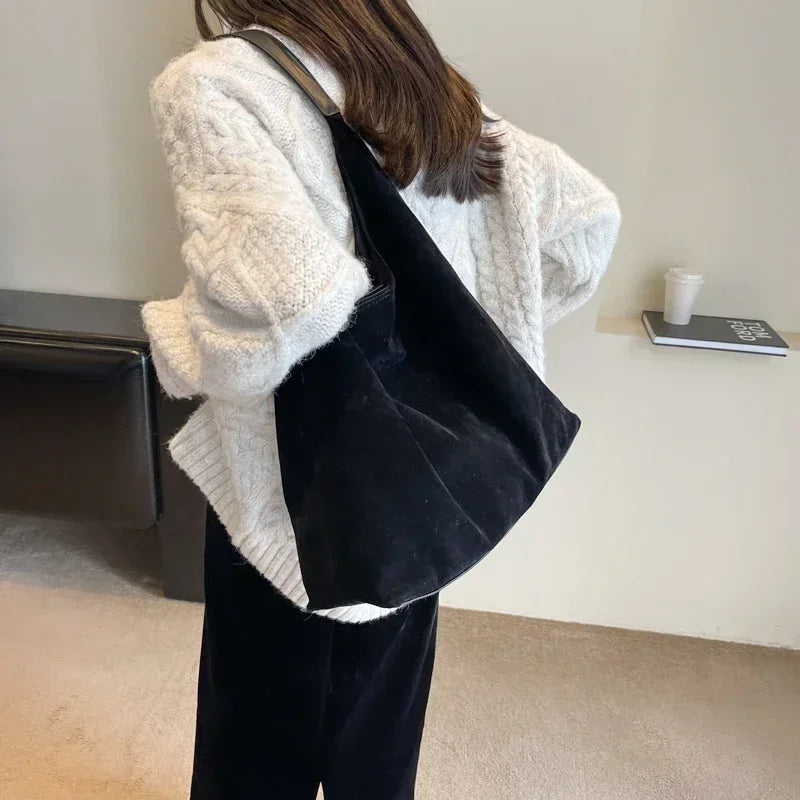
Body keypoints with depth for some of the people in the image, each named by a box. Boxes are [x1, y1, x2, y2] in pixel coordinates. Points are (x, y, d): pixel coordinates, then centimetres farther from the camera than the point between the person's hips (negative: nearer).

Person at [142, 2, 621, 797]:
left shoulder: (211, 83, -16)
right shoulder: (430, 89, 5)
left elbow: (282, 298, -32)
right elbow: (589, 215, 5)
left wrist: (176, 342, -11)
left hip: (296, 503, -6)